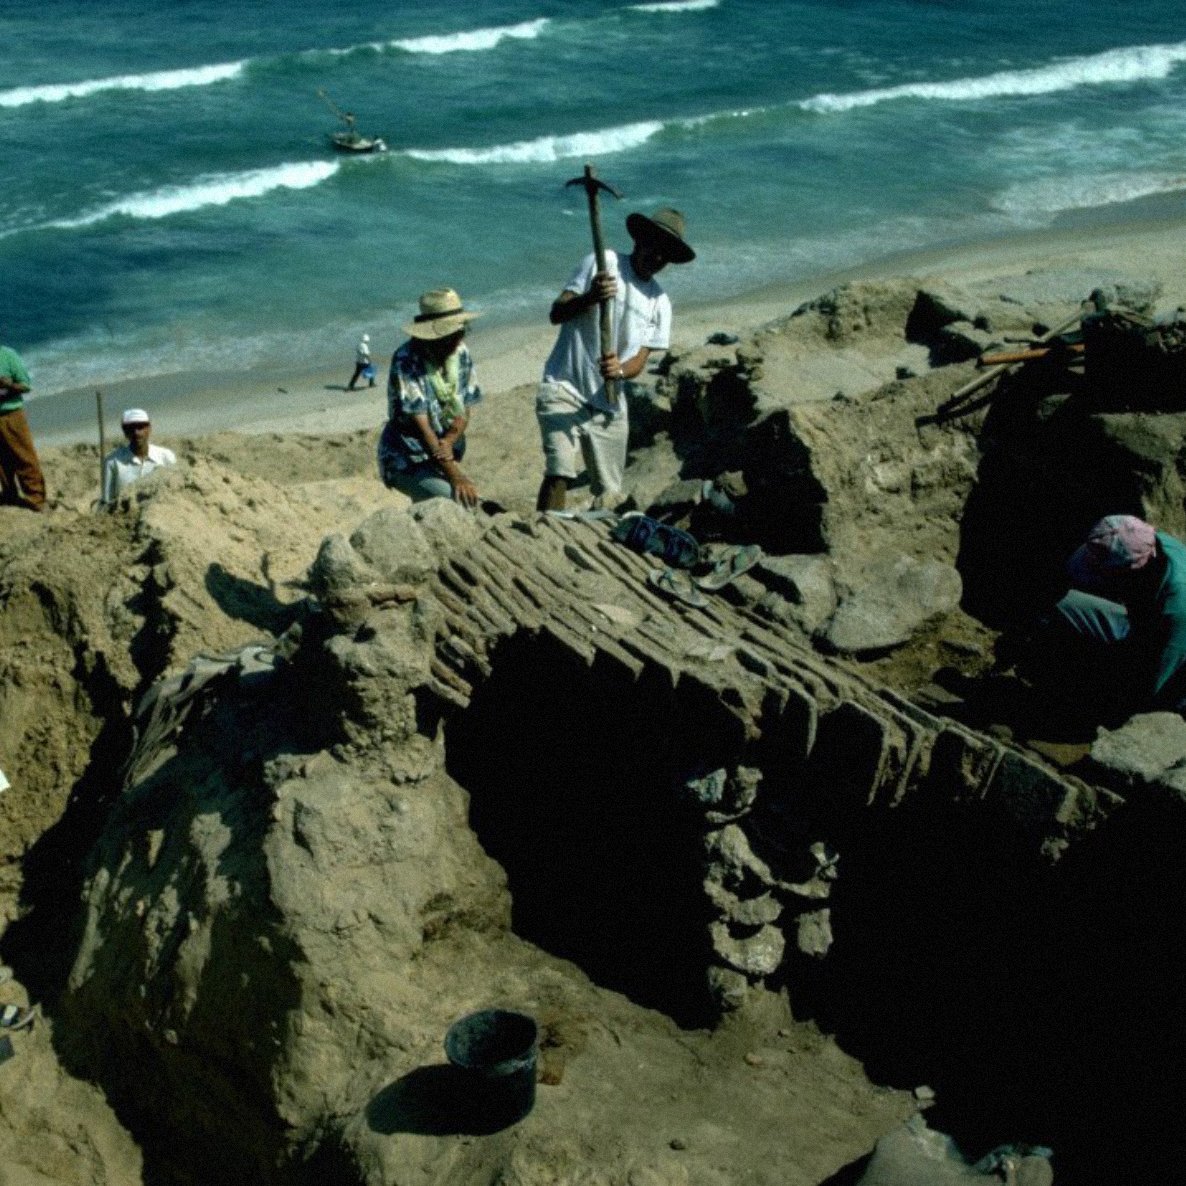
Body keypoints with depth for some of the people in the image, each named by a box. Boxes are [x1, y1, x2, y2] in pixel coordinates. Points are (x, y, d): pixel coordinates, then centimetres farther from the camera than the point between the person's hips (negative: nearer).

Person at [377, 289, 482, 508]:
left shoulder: (461, 354, -2)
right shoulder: (406, 361, -20)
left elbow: (464, 413, 2)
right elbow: (420, 424, -24)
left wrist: (447, 443, -21)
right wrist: (455, 476, -29)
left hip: (444, 457, 6)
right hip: (406, 460, -6)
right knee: (461, 500, -22)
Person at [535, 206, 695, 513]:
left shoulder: (660, 303, 8)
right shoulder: (602, 264, -3)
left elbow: (640, 360, 2)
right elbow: (556, 313, -9)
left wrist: (620, 370, -22)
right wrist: (589, 297, -30)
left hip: (608, 406, 5)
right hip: (564, 390, -5)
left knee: (609, 492, 9)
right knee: (559, 475, -20)